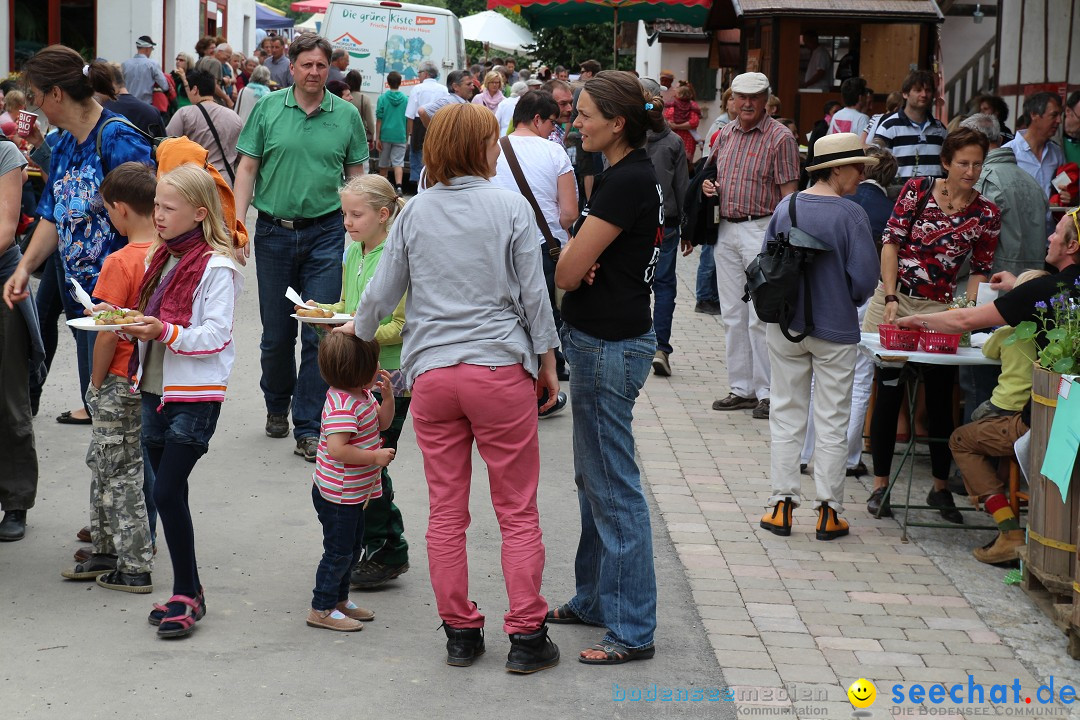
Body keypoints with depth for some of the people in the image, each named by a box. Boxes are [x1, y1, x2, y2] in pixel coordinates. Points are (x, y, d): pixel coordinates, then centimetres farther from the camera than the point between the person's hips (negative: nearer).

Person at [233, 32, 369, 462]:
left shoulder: (347, 116, 3)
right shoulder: (268, 109, 2)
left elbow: (357, 177, 9)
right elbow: (247, 169, 3)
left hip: (326, 233, -1)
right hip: (274, 232, 1)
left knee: (319, 334, -5)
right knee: (276, 333, 10)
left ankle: (308, 429, 1)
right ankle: (277, 406, 35)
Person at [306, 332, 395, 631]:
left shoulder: (363, 395, 4)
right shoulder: (343, 406, -27)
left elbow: (382, 421, 17)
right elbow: (337, 448, -34)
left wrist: (387, 395, 0)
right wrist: (375, 456, -27)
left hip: (354, 492, 10)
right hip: (337, 494, -10)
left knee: (352, 548, 20)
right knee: (339, 550, -2)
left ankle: (339, 599, 34)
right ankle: (322, 609, 8)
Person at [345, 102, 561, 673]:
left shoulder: (415, 212, 5)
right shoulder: (510, 208, -3)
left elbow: (382, 292, 9)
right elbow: (534, 294, -1)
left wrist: (357, 330, 29)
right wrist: (547, 361, 10)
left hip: (432, 374, 3)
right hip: (501, 369, -3)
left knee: (446, 512, 10)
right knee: (518, 512, 4)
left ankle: (460, 632, 15)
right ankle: (526, 638, 5)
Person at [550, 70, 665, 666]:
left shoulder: (628, 182, -20)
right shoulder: (625, 174, 12)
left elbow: (566, 273, -19)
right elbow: (574, 267, 14)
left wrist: (571, 255, 3)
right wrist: (579, 258, -8)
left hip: (610, 345, -10)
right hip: (599, 340, 10)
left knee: (613, 487, -5)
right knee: (593, 479, 19)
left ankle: (633, 629, 2)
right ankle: (595, 599, 31)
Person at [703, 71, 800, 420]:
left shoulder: (780, 137, -7)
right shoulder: (726, 133, 12)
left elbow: (788, 192, -9)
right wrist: (708, 185, 3)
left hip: (760, 229, -7)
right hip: (725, 230, 7)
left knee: (760, 316, -7)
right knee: (732, 314, 10)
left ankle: (767, 392, 0)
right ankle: (741, 388, 18)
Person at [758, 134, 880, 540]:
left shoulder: (785, 207, -2)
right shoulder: (851, 215, -15)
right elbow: (865, 278, -16)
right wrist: (848, 302, 5)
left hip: (785, 328, 4)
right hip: (835, 330, -4)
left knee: (786, 415, 12)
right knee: (832, 423, 6)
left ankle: (782, 504, 12)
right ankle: (828, 512, 9)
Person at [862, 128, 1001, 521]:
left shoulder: (986, 214, 1)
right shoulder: (917, 189, -2)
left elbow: (980, 271, 5)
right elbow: (891, 242, -4)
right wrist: (890, 299, -13)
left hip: (940, 308, 1)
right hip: (893, 300, -1)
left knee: (940, 400, 3)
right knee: (889, 392, 3)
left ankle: (940, 487, 18)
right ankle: (880, 484, 13)